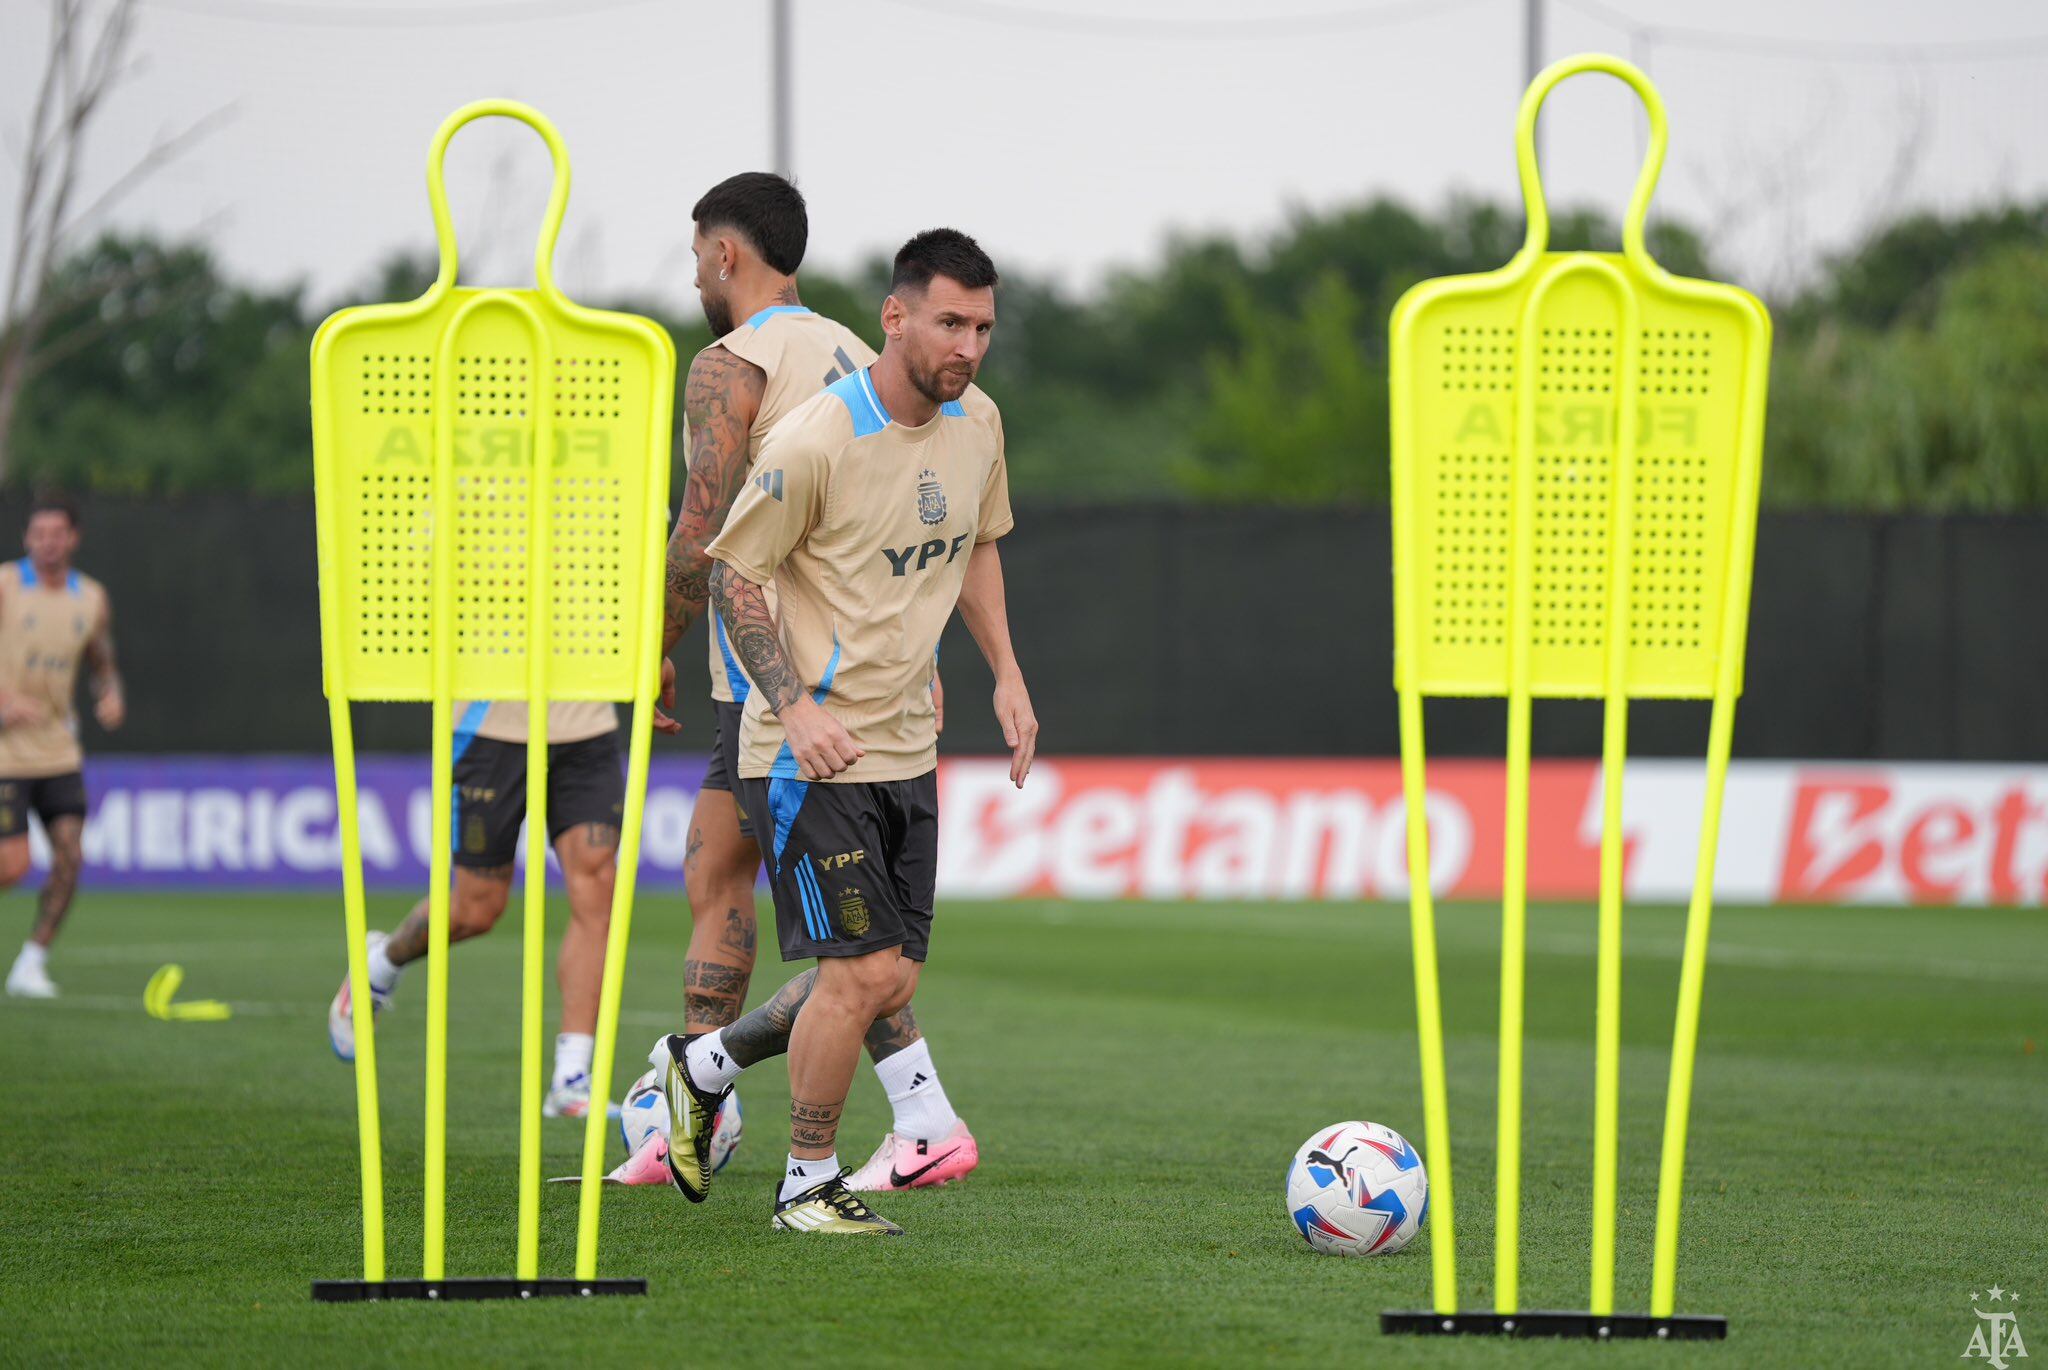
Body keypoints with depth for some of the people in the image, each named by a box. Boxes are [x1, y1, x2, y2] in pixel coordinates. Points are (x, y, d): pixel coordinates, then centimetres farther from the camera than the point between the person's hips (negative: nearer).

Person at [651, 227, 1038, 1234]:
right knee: (864, 973, -11)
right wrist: (797, 707, -20)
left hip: (907, 745, 7)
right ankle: (809, 1186, 7)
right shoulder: (814, 442, -19)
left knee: (889, 981, 8)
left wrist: (1006, 675, 11)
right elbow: (734, 573, -11)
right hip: (810, 750, -7)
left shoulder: (978, 424, 4)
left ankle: (704, 1065, 30)